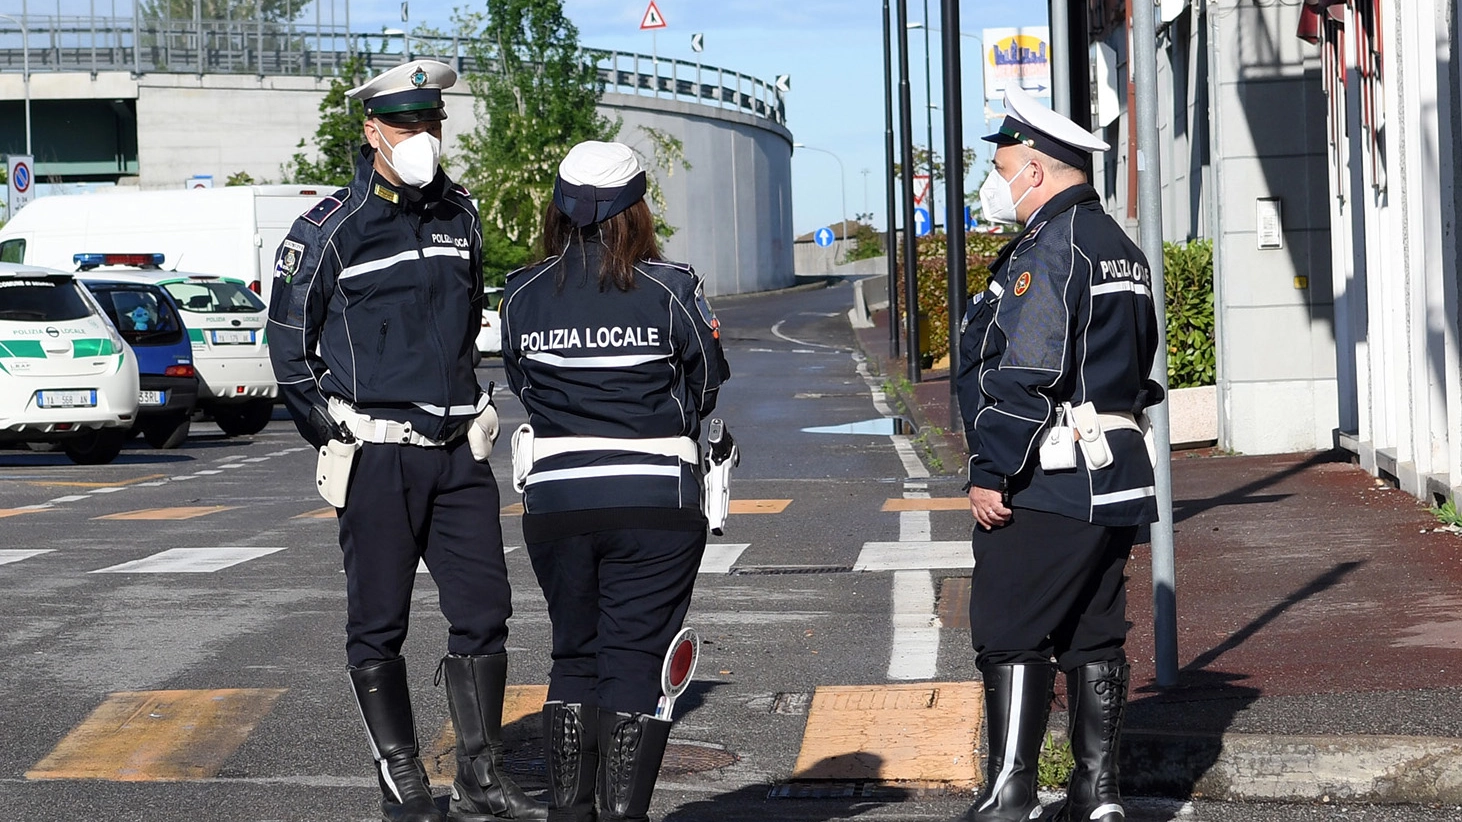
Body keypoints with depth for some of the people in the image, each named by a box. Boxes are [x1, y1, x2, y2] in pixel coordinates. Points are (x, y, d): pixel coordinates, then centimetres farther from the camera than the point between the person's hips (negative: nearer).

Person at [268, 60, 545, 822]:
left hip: (459, 450, 5)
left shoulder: (458, 214, 9)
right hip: (377, 456, -5)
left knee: (483, 613, 4)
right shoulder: (330, 229, -8)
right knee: (378, 626, 2)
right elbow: (289, 343, -1)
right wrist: (337, 438, -2)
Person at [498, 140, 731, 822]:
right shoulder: (670, 289, -8)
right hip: (655, 502, -3)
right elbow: (707, 382, 4)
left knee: (574, 657, 16)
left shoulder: (522, 295, -1)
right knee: (635, 661, 3)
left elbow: (523, 384, 9)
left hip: (554, 501, 3)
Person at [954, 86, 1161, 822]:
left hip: (1048, 481, -10)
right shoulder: (1121, 250, 17)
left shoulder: (1048, 249, -14)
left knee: (1009, 635, -6)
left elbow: (1024, 375, -21)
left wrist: (990, 472, -18)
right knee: (1094, 635, 11)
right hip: (1116, 476, 10)